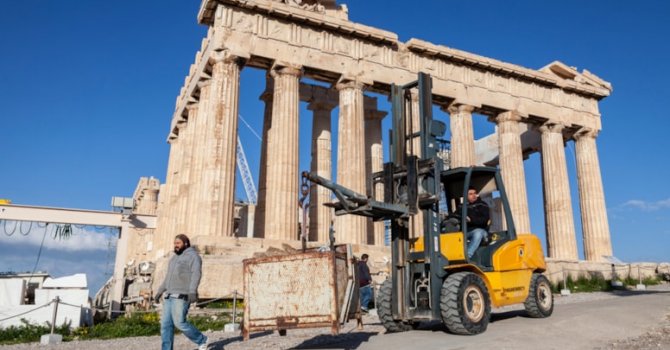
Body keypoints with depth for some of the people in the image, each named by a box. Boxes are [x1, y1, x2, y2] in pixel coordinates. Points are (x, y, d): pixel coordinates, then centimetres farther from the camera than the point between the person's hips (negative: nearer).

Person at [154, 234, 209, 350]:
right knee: (166, 323, 2)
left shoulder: (192, 256, -8)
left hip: (182, 296, -9)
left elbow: (196, 274, -21)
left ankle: (202, 340, 6)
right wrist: (160, 291, 25)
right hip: (170, 295, 9)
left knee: (179, 322, -12)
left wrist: (192, 291, -33)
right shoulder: (175, 257, 20)